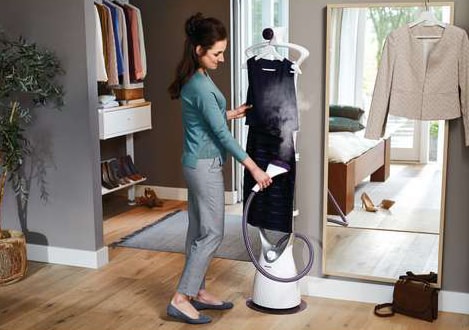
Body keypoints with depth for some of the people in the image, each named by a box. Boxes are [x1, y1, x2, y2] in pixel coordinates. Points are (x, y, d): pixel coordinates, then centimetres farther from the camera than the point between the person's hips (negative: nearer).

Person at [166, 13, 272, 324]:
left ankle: (198, 292, 25)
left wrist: (231, 113, 20)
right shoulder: (201, 84, -21)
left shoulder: (194, 79, 9)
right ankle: (180, 300, 1)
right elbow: (221, 133, -22)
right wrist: (254, 167, -19)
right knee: (212, 233, -4)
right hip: (206, 165, -10)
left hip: (198, 163, 10)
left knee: (198, 230, 14)